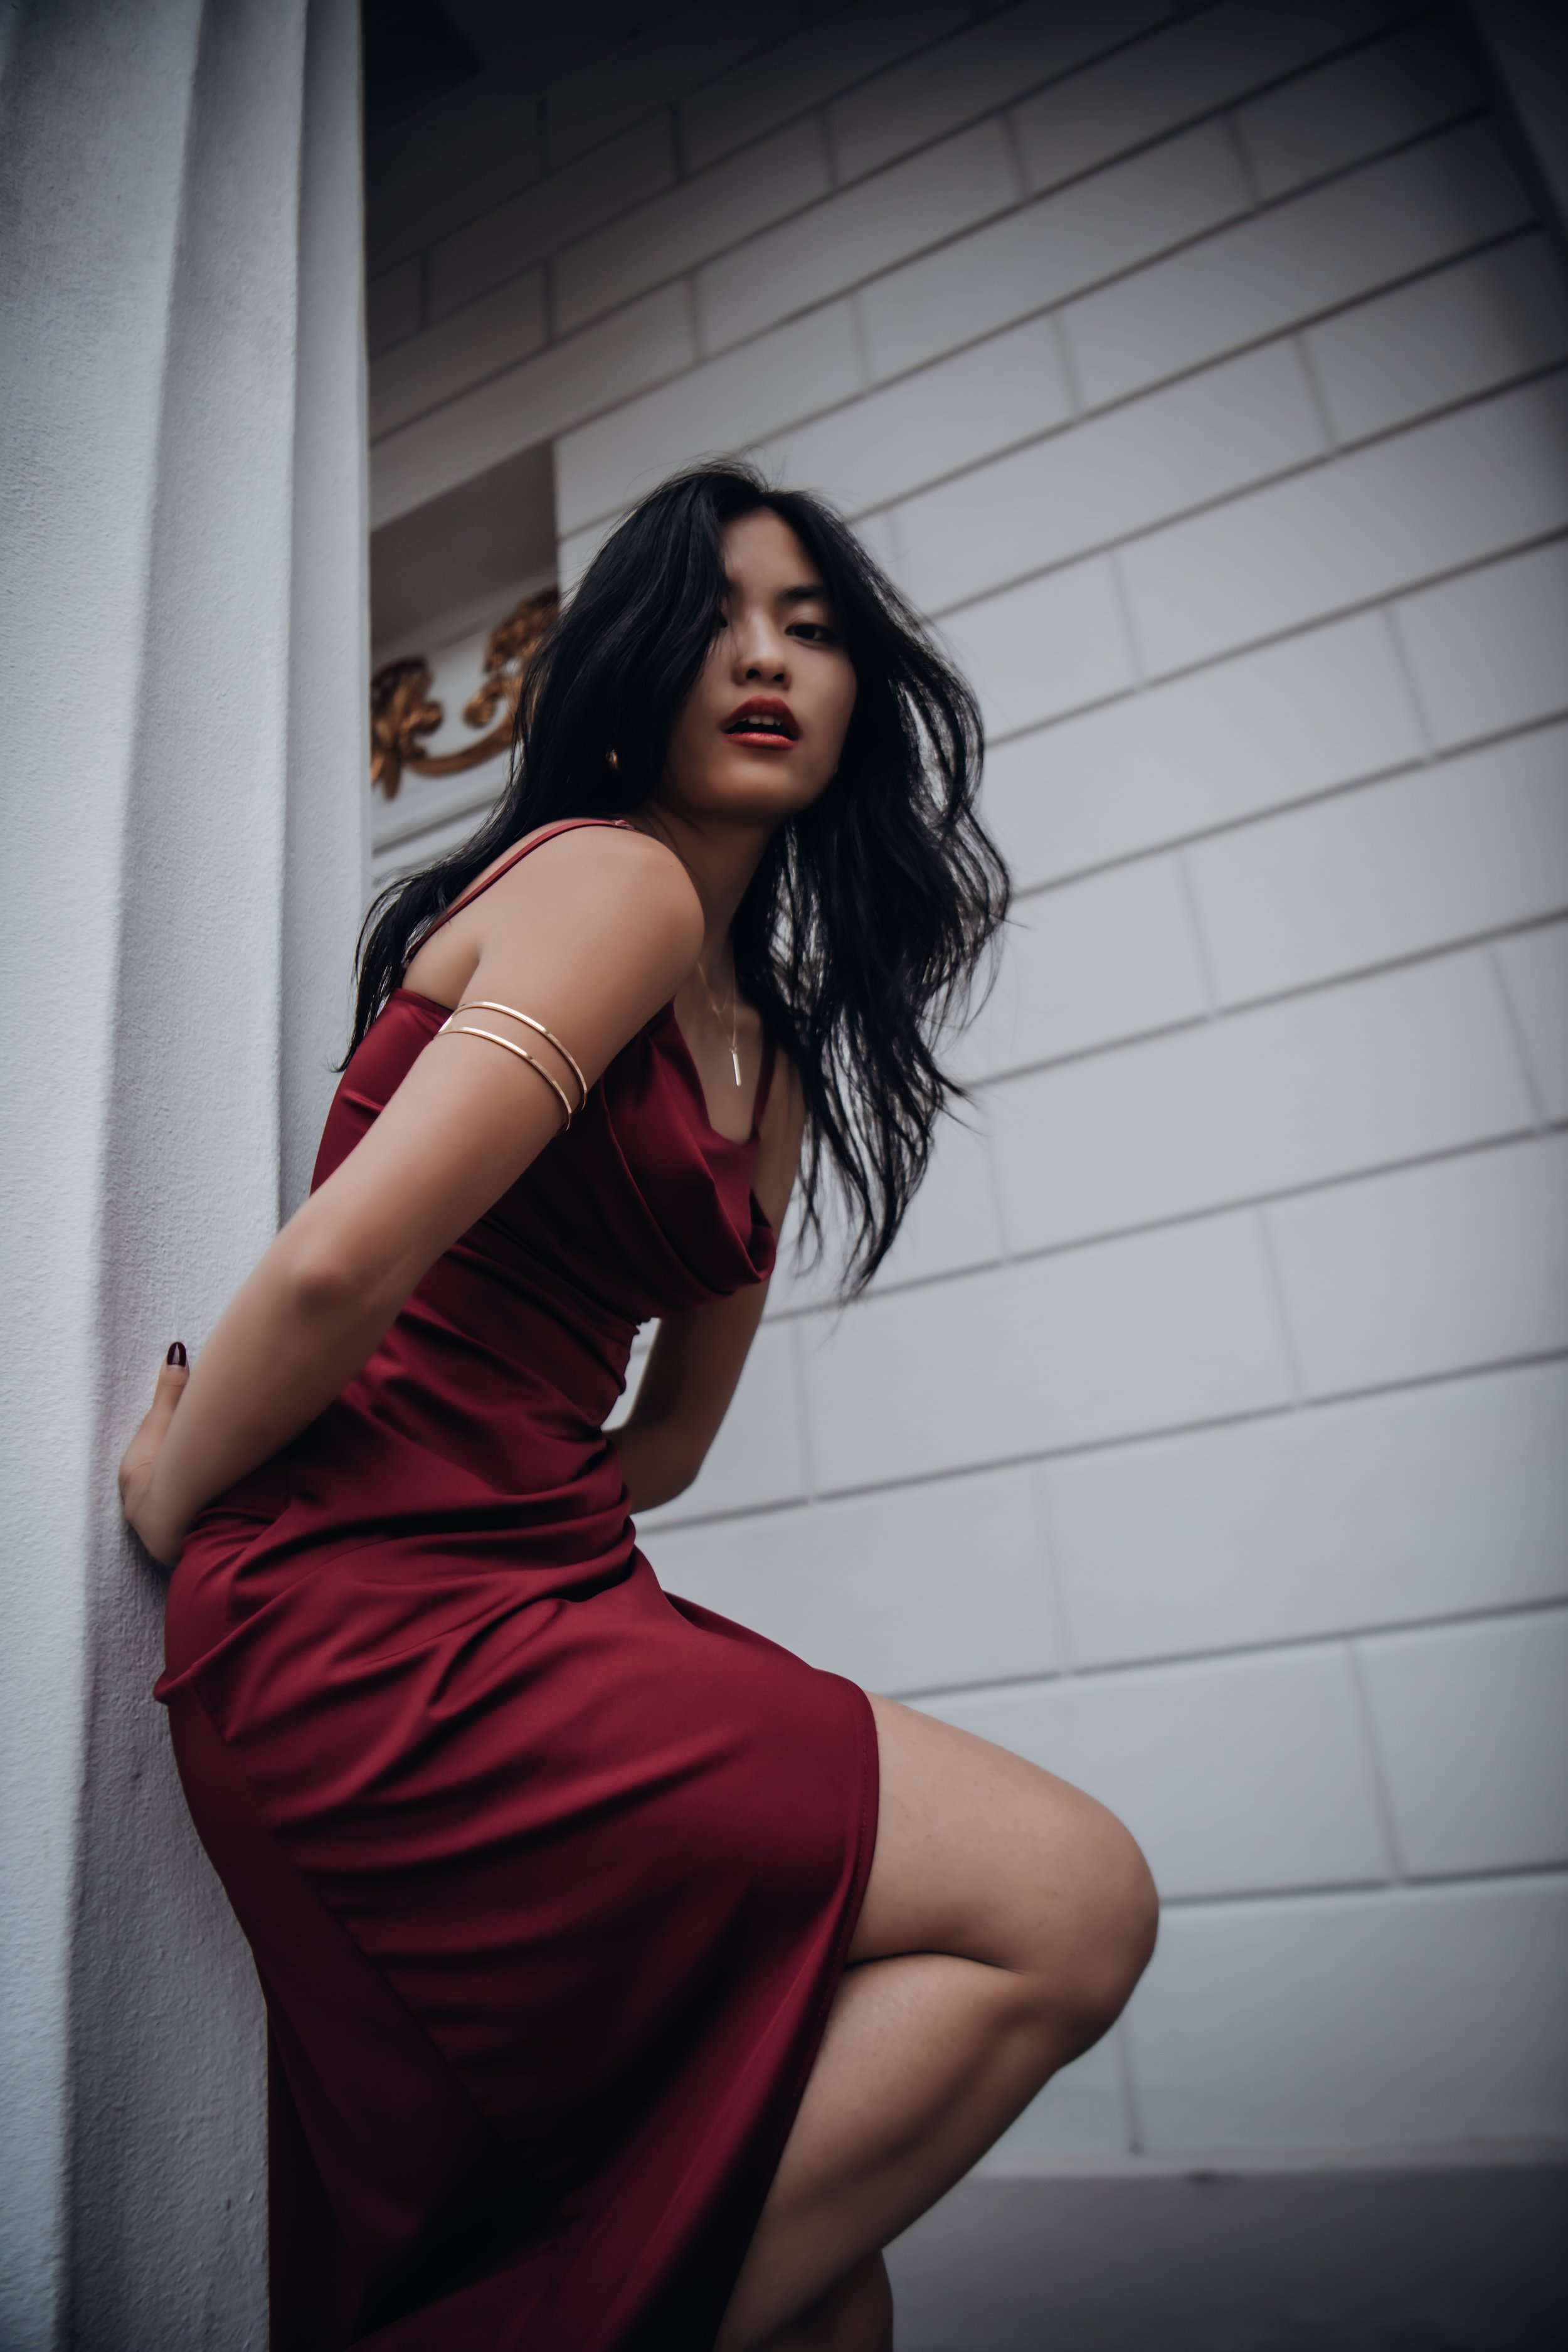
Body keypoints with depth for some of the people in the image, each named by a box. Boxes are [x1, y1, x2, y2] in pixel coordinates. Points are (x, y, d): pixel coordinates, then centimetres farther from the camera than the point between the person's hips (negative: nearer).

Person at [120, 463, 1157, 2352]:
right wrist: (176, 1510, -3)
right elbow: (343, 1258, -21)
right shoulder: (613, 879, -9)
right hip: (383, 1635, -8)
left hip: (538, 1599, 9)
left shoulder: (772, 1067, 17)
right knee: (1070, 1904, -11)